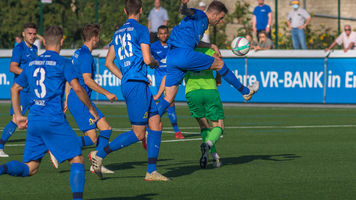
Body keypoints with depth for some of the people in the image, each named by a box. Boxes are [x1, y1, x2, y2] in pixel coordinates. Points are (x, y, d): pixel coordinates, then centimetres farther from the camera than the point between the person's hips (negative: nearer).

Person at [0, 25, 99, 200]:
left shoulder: (31, 64, 16)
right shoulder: (62, 63, -2)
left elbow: (15, 89, 22)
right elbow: (77, 88, -10)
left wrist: (18, 115, 27)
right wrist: (91, 108, 3)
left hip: (34, 120, 5)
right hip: (54, 120, -5)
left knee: (30, 168, 7)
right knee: (77, 160, 3)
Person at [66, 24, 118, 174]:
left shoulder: (78, 53, 17)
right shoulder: (86, 55, -13)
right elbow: (87, 80, -21)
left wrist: (67, 100, 27)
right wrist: (106, 93, -15)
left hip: (74, 99, 10)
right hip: (80, 100, -10)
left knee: (106, 128, 6)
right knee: (92, 138, -12)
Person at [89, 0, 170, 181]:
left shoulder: (118, 33, 18)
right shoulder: (141, 30, -6)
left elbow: (108, 61, 20)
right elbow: (147, 59, -13)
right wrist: (155, 63, 10)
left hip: (127, 83, 9)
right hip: (137, 84, -9)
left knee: (156, 124, 8)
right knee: (138, 133, -6)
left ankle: (151, 171, 4)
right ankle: (100, 154, -6)